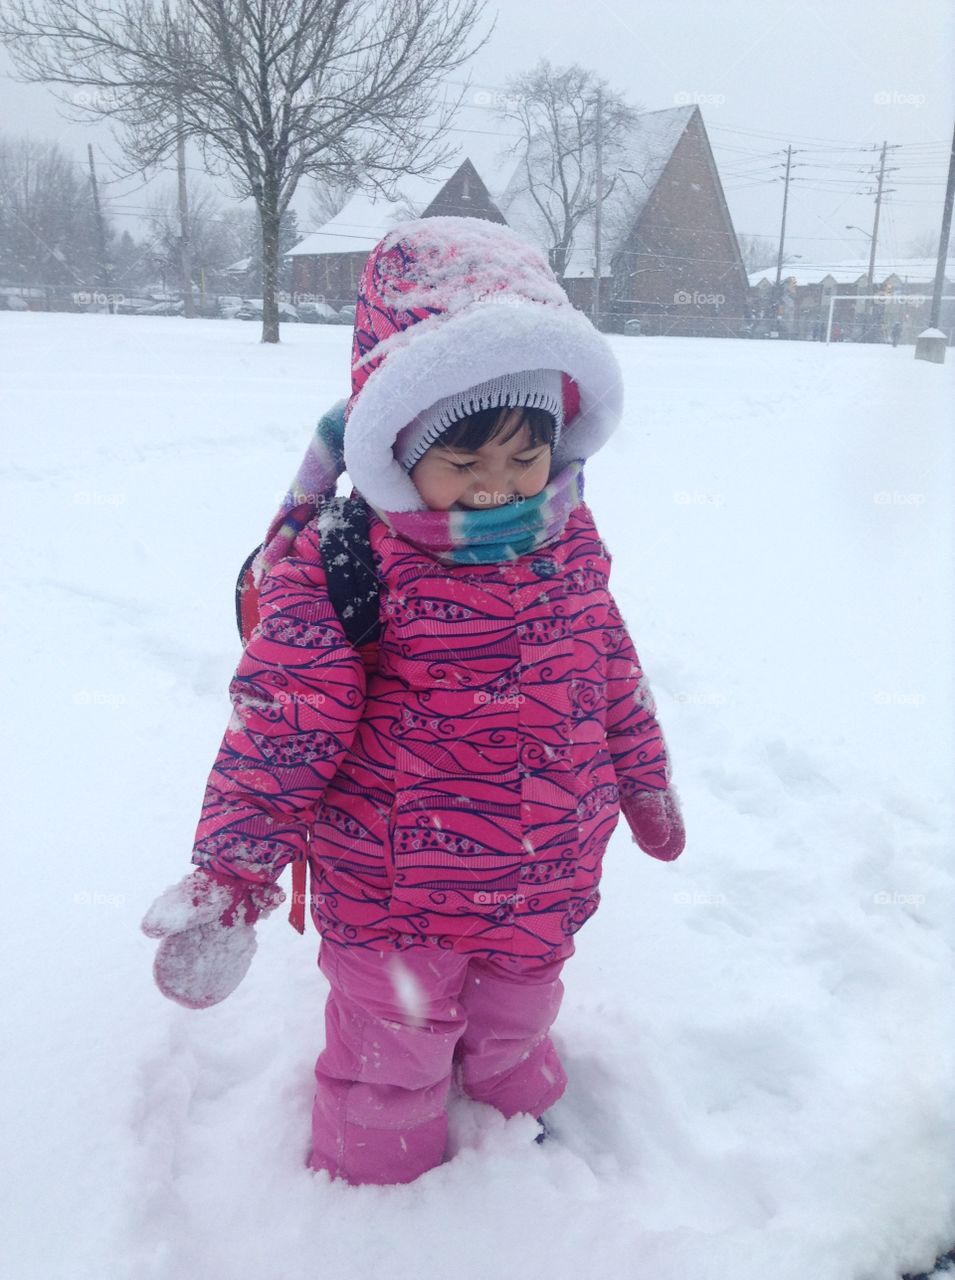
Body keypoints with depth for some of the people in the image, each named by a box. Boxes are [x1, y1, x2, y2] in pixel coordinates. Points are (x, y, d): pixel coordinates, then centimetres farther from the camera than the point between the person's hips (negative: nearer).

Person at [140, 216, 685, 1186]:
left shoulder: (570, 543, -4)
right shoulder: (345, 562, -21)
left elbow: (611, 670, 9)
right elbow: (285, 720, -20)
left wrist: (645, 781, 20)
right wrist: (231, 869, -23)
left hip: (545, 880, 5)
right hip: (395, 891, -4)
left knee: (517, 1018, 28)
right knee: (393, 1049, 16)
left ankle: (519, 1104, 60)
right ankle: (376, 1179, 46)